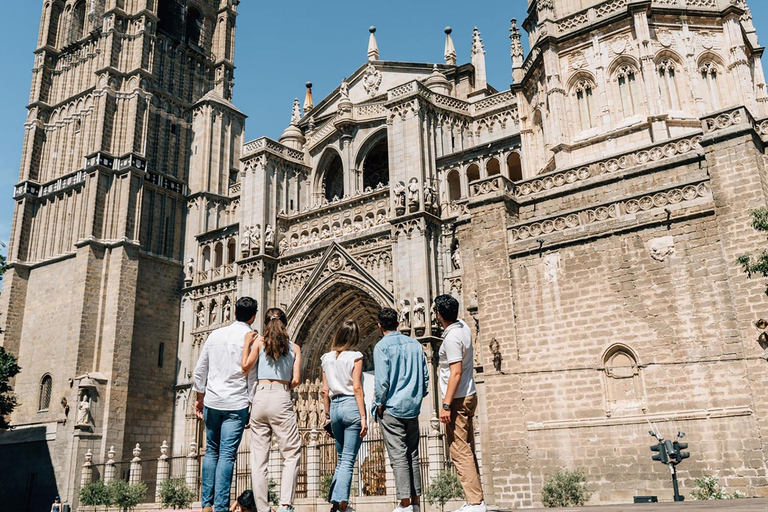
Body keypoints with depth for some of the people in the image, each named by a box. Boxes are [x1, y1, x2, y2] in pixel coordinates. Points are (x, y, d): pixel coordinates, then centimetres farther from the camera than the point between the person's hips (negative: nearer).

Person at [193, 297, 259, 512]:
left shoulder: (215, 334, 7)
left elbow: (199, 371, 10)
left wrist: (200, 398, 20)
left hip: (212, 402, 4)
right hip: (236, 405, -4)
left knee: (211, 452, 15)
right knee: (227, 455, -2)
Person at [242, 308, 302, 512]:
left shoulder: (259, 341, 9)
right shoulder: (294, 347, 10)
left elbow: (246, 367, -3)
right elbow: (296, 380, 3)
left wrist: (247, 343, 9)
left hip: (260, 397, 1)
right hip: (282, 398, -1)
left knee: (258, 457, 5)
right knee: (292, 453, 4)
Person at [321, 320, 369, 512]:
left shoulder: (327, 358, 10)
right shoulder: (355, 356, -5)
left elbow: (325, 391, 9)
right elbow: (356, 388, -12)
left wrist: (328, 415, 16)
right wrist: (363, 417, -11)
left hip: (335, 407, 5)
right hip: (351, 406, -5)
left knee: (342, 458, 18)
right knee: (348, 459, -3)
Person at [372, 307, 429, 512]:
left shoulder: (382, 346, -8)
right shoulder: (415, 344, 9)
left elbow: (381, 381, -15)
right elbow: (425, 377, 11)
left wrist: (379, 404, -3)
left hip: (392, 408, -5)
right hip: (413, 408, 6)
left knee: (398, 456, -3)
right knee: (412, 455, 11)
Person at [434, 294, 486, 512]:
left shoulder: (451, 338, -19)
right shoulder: (463, 326, 8)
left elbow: (455, 373, -24)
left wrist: (446, 405, -24)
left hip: (458, 400, -10)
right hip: (469, 396, 10)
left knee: (460, 453, -7)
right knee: (468, 451, 12)